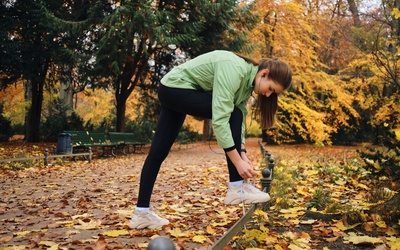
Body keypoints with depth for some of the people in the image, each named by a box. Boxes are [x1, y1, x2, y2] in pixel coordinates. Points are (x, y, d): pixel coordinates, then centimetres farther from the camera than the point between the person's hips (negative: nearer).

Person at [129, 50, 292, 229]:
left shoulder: (247, 81, 0)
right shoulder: (234, 70, -29)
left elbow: (240, 119, -1)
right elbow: (219, 119, -34)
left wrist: (243, 154, -13)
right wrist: (238, 161, -32)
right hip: (175, 87, -9)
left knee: (158, 151, 7)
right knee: (233, 114, -18)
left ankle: (142, 212, 12)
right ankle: (237, 187, -14)